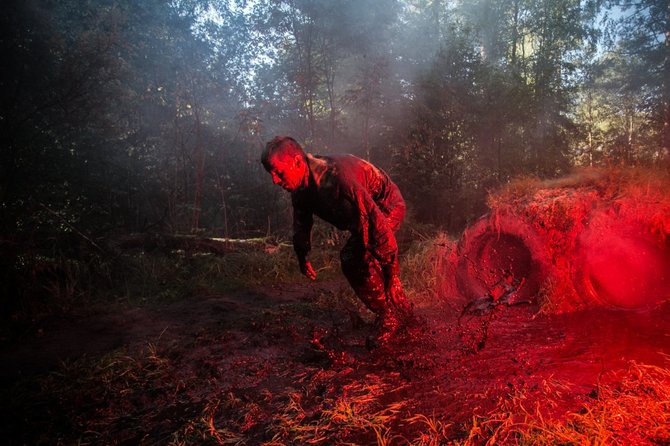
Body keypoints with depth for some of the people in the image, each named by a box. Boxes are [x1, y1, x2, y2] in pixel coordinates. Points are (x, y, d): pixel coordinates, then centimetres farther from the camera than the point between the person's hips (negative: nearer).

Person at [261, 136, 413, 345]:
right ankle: (402, 310, 31)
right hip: (364, 211, 9)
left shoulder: (338, 177, -39)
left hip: (387, 207, -9)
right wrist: (302, 257, 19)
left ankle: (389, 316, -2)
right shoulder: (300, 186, -10)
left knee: (355, 259, -21)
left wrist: (390, 269, -33)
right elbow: (301, 222, 10)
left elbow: (376, 222, -38)